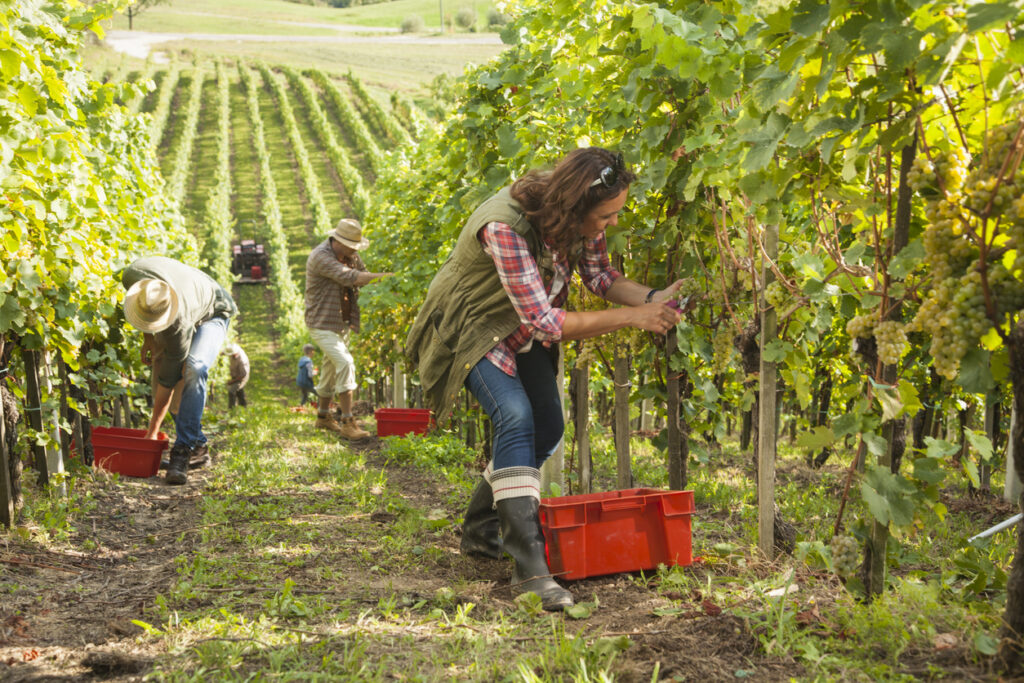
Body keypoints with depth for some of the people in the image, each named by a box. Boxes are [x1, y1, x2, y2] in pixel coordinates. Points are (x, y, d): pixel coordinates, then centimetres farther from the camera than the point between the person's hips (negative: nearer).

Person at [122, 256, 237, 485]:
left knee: (193, 368, -32)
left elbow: (167, 381, -35)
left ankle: (183, 450, -30)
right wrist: (148, 336, -4)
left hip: (211, 314, -7)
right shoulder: (132, 275, -33)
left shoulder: (178, 323, -44)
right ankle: (198, 447, 6)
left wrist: (152, 431, -28)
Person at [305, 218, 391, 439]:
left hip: (342, 323, 9)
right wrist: (385, 277, -33)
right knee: (345, 363, -21)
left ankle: (323, 416, 30)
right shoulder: (321, 257, -22)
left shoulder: (349, 255, 6)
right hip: (322, 323, -9)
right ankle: (348, 422, -21)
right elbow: (350, 278, -31)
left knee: (331, 368, 16)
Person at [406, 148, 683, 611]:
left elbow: (600, 276, -5)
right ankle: (529, 566, -31)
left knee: (547, 429, 9)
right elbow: (545, 324, -38)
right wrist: (630, 317, -38)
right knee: (515, 417, -27)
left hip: (523, 330, 8)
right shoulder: (505, 228, -40)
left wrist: (651, 299, -25)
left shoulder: (580, 218, -17)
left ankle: (481, 530, 28)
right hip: (473, 329, -8)